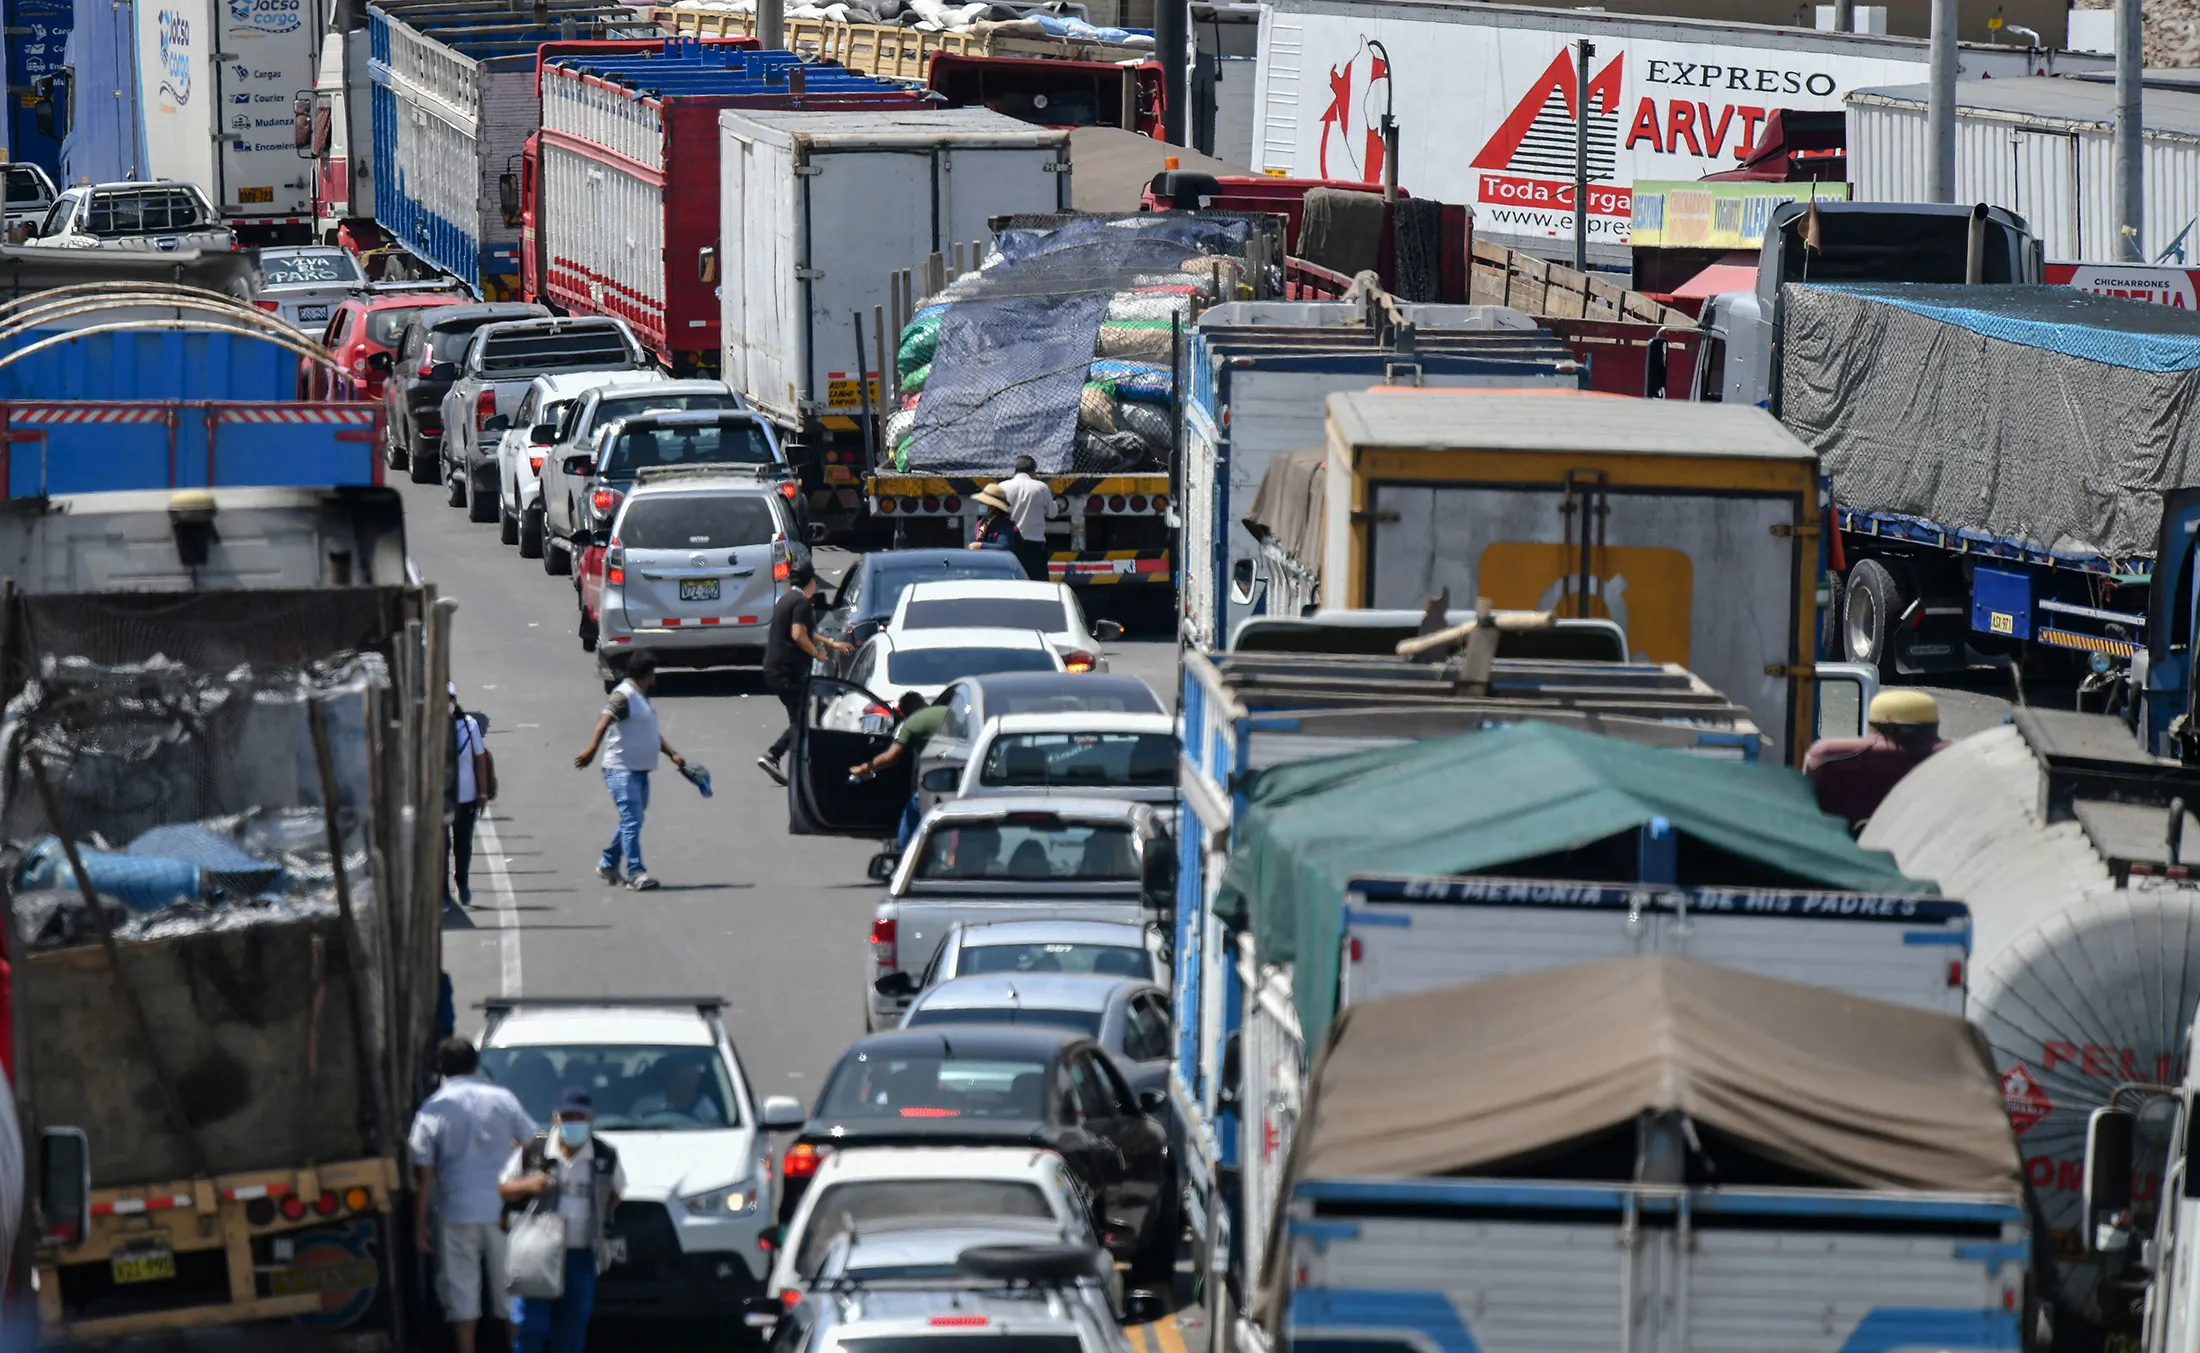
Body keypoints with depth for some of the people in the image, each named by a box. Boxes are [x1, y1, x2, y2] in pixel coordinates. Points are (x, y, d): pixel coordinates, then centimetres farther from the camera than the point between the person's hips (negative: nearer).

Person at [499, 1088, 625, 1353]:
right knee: (529, 1325, -10)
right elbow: (502, 1189, 3)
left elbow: (617, 1190, 20)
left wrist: (602, 1222, 10)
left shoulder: (605, 1157, 2)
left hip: (581, 1257, 2)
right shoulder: (532, 1152, -5)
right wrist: (527, 1185, -16)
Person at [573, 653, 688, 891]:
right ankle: (636, 874, -17)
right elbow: (604, 721, -28)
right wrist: (591, 749, -44)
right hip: (622, 770, -10)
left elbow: (653, 733, 29)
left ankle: (607, 864, 30)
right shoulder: (623, 696, -13)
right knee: (632, 821, -14)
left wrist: (673, 754, 20)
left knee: (631, 820, 16)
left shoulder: (642, 697, 19)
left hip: (640, 771, 10)